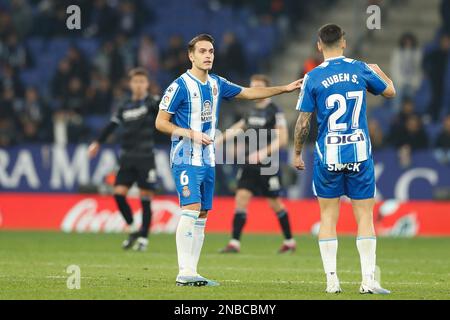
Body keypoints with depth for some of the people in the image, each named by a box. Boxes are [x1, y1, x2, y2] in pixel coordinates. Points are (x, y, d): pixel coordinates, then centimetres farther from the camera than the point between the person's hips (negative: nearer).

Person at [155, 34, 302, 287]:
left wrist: (285, 88, 18)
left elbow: (249, 93, 22)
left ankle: (192, 272, 9)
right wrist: (192, 134, -19)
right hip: (186, 159, -8)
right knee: (191, 209, -18)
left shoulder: (216, 84, 11)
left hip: (208, 159, 8)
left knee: (202, 215, 6)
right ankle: (184, 273, -18)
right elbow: (161, 122, -9)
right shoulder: (180, 85, -10)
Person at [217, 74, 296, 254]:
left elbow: (282, 139, -15)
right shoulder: (252, 111, 12)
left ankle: (289, 241, 22)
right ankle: (235, 243, -9)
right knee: (241, 198, -7)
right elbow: (239, 127, 27)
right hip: (249, 165, 6)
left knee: (275, 204, 4)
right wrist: (221, 139, 20)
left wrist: (263, 153, -24)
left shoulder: (275, 112, -9)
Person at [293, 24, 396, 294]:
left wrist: (297, 153, 12)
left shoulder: (313, 78, -4)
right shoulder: (360, 69, 0)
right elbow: (390, 91, 16)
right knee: (365, 216, 4)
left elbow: (303, 123, -2)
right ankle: (368, 279, -2)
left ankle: (332, 280, 4)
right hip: (359, 154, 0)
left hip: (328, 157, 0)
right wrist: (378, 71, 36)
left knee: (328, 216, 9)